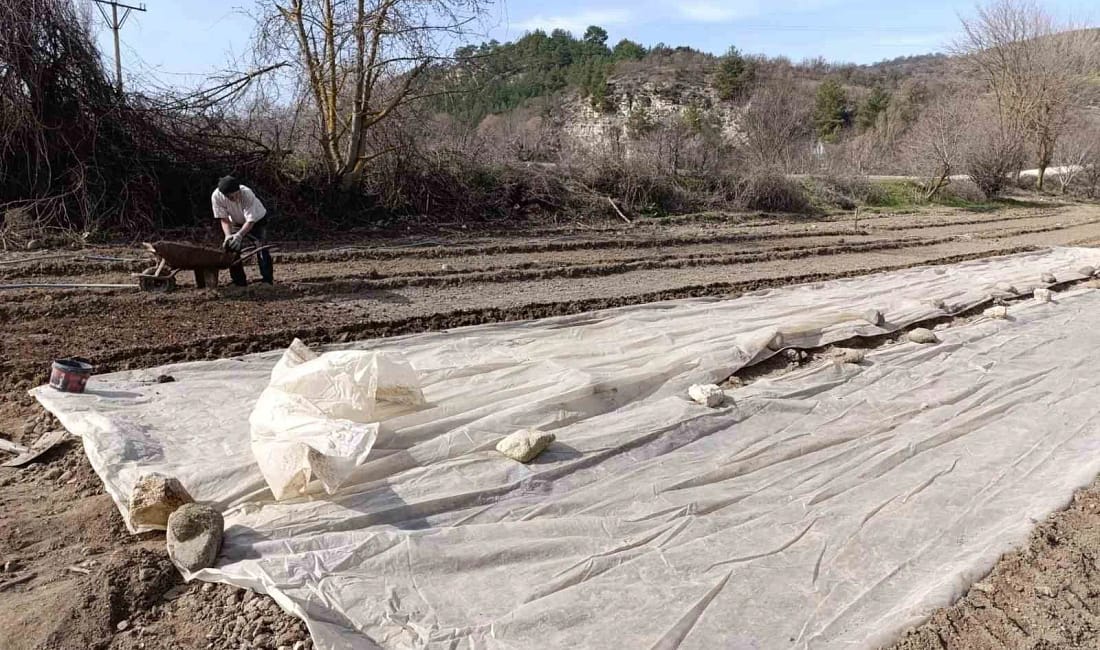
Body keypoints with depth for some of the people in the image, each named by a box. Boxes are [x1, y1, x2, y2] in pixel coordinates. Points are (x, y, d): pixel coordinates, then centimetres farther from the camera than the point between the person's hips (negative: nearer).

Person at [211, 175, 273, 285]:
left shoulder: (247, 194, -39)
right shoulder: (216, 197, -29)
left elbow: (251, 221, -34)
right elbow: (224, 219, -20)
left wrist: (239, 235, -46)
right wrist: (228, 236, -36)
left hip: (257, 219, -4)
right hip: (237, 222, 4)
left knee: (262, 249, -18)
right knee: (232, 248, -4)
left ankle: (268, 281, -12)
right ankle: (239, 282, 7)